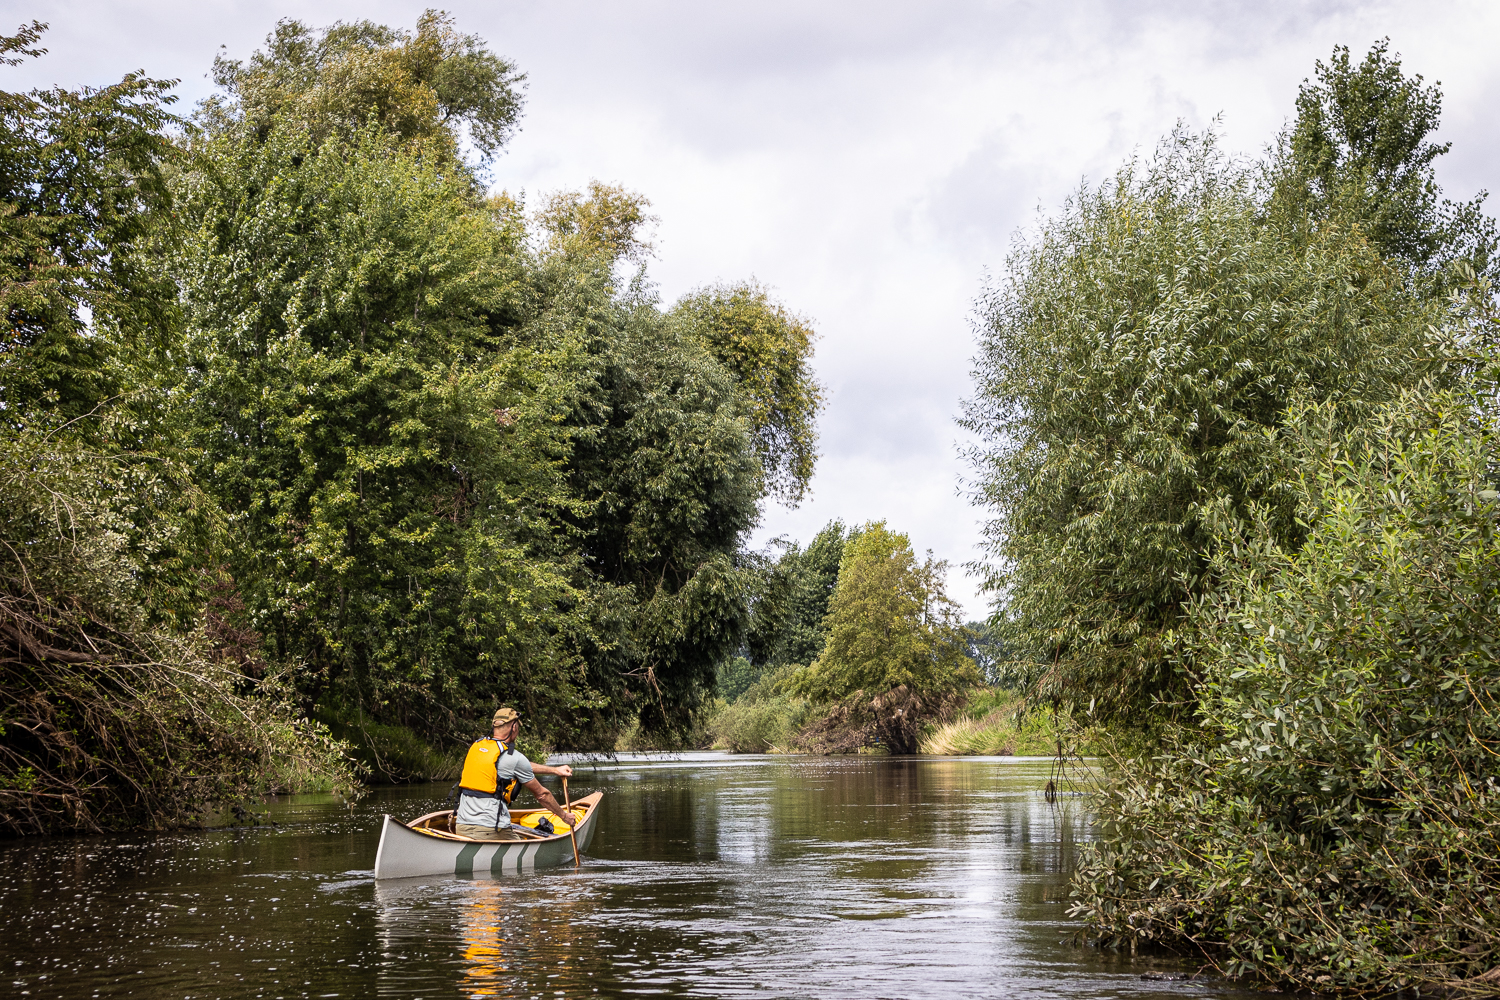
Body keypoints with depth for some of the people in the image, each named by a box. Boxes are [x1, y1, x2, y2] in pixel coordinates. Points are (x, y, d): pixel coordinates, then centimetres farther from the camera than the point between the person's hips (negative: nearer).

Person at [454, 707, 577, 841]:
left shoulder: (475, 747, 15)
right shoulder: (514, 757, -5)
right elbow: (541, 794, 7)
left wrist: (555, 770, 38)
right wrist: (564, 816, 24)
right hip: (490, 831, -7)